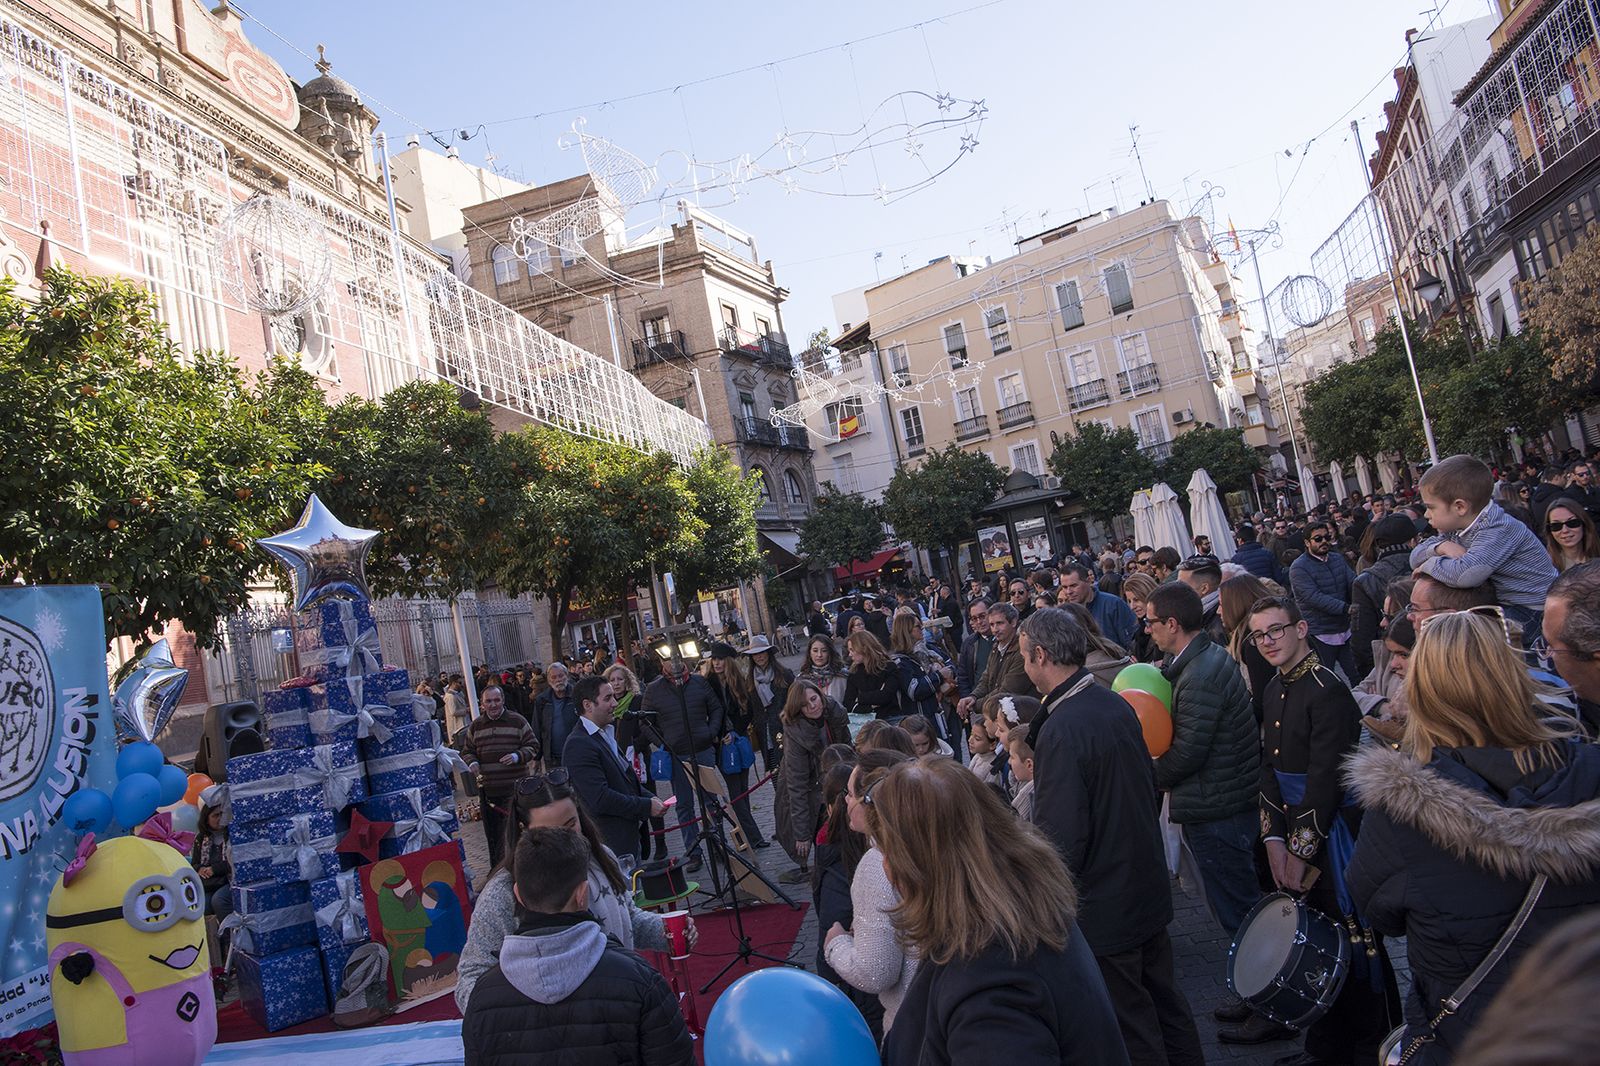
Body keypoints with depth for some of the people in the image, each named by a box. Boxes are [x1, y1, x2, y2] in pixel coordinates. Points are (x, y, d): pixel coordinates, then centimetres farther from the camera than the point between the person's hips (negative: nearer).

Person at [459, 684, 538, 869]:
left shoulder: (518, 722, -2)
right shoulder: (475, 726, 7)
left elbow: (533, 746, 1)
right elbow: (467, 750, 17)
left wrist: (517, 756, -18)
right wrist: (472, 763, -5)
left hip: (515, 787, -3)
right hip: (487, 789, 3)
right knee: (492, 831, 12)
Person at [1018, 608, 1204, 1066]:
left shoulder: (1060, 732, -28)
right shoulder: (1115, 705, -1)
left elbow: (1061, 839, -26)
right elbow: (1148, 783, 12)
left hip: (1104, 906, -8)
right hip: (1148, 886, 8)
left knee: (1130, 1020, 9)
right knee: (1162, 996, 24)